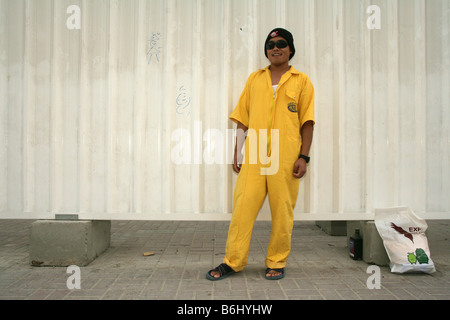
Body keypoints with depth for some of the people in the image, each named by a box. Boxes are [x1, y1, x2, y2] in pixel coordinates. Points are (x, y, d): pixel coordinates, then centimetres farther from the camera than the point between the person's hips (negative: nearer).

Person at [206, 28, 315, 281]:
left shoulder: (302, 81, 9)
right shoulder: (255, 79, 17)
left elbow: (307, 123, 4)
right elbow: (243, 118, 14)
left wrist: (304, 157, -4)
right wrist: (237, 152, 8)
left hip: (286, 158, -2)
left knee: (282, 212, 3)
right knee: (243, 207, 0)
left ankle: (277, 263, 19)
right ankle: (233, 262, 12)